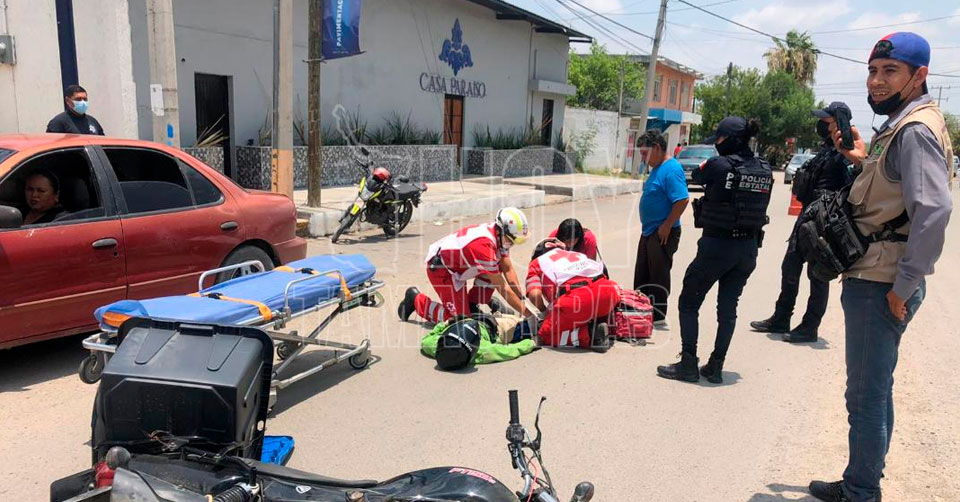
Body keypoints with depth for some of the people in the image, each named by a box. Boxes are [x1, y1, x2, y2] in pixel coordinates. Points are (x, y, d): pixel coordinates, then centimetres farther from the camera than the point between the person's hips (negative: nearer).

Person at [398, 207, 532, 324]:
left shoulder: (500, 236, -8)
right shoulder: (483, 246, -34)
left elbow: (508, 270, -1)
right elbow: (503, 288, -30)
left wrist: (522, 299, -8)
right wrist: (527, 313, -26)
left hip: (456, 260, 9)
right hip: (439, 267, -9)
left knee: (499, 266, -6)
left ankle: (472, 302, 8)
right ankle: (416, 300, 7)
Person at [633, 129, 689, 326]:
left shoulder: (671, 169, -18)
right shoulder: (657, 168, 12)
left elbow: (683, 200, -25)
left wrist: (667, 225, -22)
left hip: (663, 233, -10)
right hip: (649, 232, 10)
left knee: (658, 274, -1)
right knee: (642, 273, 16)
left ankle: (658, 315, 10)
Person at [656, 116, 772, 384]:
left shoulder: (718, 165, -15)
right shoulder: (765, 171, 3)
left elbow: (703, 180, 1)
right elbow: (761, 207, 5)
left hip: (716, 245, -6)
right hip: (749, 248, 6)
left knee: (689, 303, 8)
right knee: (728, 306, 15)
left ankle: (688, 364, 9)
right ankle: (716, 367, 20)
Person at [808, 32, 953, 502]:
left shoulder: (916, 130, -15)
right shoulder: (898, 126, 16)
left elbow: (934, 208, -26)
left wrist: (903, 287, -22)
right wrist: (864, 161, 8)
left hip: (881, 286, -11)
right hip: (871, 279, 11)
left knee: (866, 396, 0)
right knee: (872, 392, 19)